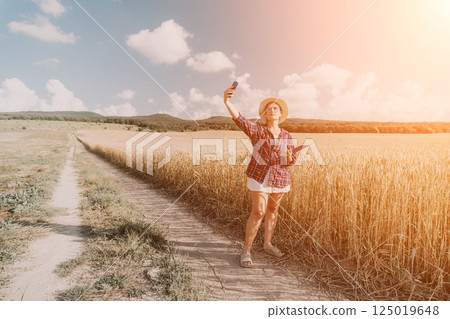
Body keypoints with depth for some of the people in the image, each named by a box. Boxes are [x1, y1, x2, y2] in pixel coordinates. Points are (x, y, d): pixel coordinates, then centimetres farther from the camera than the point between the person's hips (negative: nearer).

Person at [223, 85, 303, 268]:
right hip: (260, 177, -4)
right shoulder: (257, 130, -7)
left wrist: (288, 157, -22)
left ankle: (267, 244, 30)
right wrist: (226, 102, -41)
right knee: (258, 213, -8)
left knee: (273, 210, 13)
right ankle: (246, 251, 6)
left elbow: (291, 160, 4)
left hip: (279, 179, 5)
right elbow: (240, 119, -24)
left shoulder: (286, 136, 5)